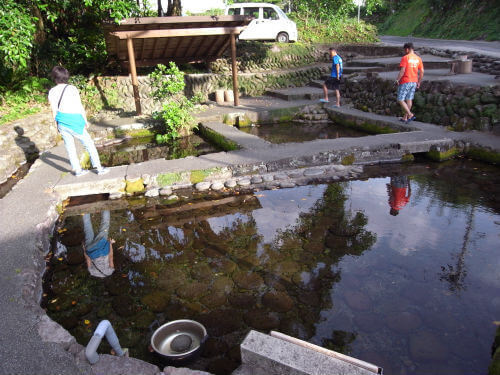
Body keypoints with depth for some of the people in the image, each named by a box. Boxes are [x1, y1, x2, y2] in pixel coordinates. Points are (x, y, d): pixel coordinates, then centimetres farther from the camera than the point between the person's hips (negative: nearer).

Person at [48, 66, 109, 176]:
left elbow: (54, 110, 6)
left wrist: (57, 123, 18)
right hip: (74, 121, -4)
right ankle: (98, 168, 5)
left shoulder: (52, 92, 2)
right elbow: (80, 107, -6)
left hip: (61, 122, 4)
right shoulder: (72, 89, -9)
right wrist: (85, 121, 5)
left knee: (69, 146, 12)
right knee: (89, 143, 6)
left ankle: (77, 170, 18)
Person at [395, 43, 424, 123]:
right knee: (409, 100, 12)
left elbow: (402, 71, -18)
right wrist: (419, 82, 16)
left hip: (405, 82, -7)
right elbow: (422, 72, 8)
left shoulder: (405, 58, -10)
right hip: (414, 82, 7)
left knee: (400, 100, -2)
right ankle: (405, 117, 19)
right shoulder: (418, 58, 9)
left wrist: (397, 80, -9)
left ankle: (410, 114, -13)